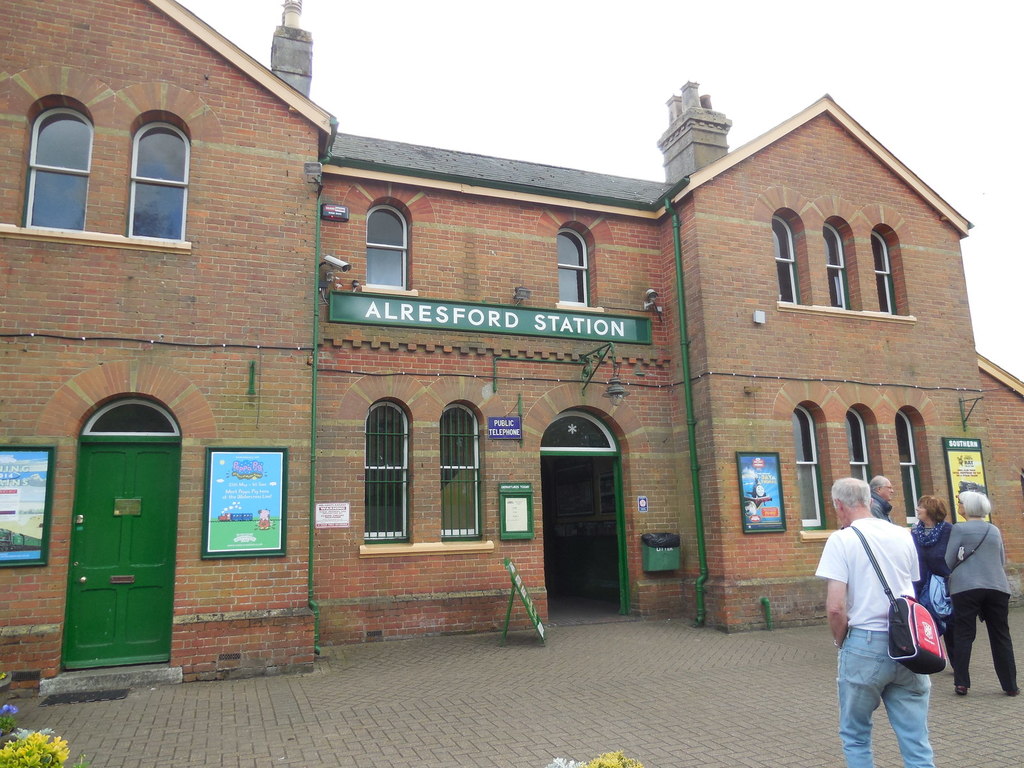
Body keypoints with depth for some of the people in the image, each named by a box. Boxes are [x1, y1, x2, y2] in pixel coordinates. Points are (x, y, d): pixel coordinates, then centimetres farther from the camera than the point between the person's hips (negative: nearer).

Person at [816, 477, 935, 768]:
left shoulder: (842, 539, -9)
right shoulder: (903, 535, 8)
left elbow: (835, 607, -16)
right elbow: (912, 593, 18)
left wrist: (841, 641, 1)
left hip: (865, 644, -5)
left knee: (855, 736, 12)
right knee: (916, 741, 10)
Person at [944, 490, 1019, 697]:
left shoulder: (959, 529, -5)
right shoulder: (995, 530, 10)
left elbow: (948, 561, -4)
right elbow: (1002, 560, 20)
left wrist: (952, 574, 16)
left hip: (966, 587, -4)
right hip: (997, 587, 4)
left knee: (963, 635, 2)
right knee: (1001, 637, 11)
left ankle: (961, 683, 1)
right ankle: (1010, 685, 14)